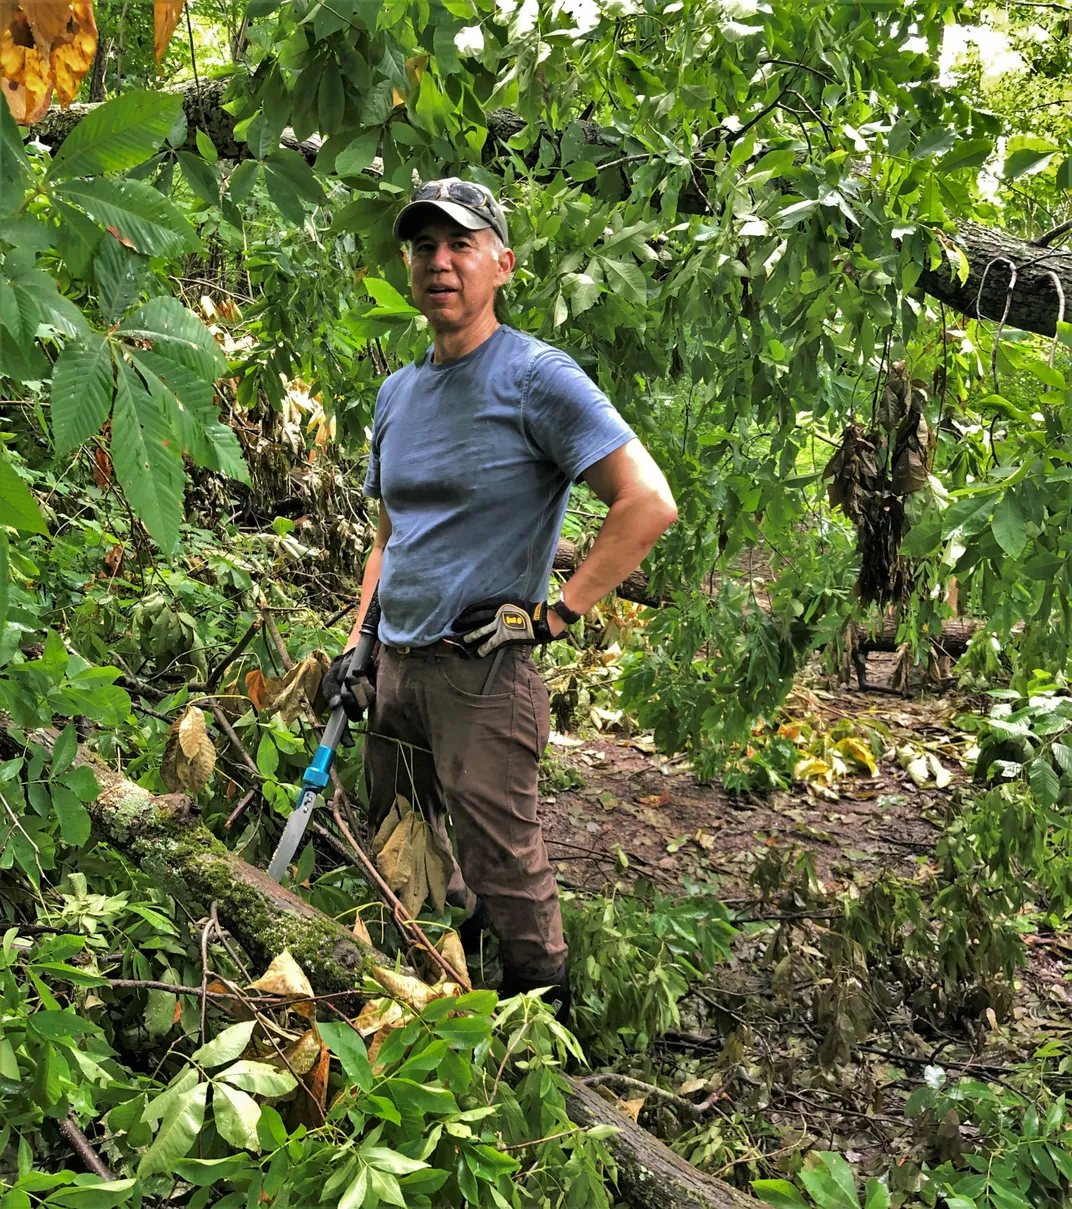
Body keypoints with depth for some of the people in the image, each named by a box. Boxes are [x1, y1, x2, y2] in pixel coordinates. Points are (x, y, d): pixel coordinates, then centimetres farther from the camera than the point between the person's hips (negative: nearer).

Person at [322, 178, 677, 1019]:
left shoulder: (536, 377, -10)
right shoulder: (397, 393, 14)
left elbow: (650, 504, -17)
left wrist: (557, 613, -17)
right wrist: (356, 642, 15)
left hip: (483, 670, -8)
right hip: (397, 667, 8)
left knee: (506, 873, -2)